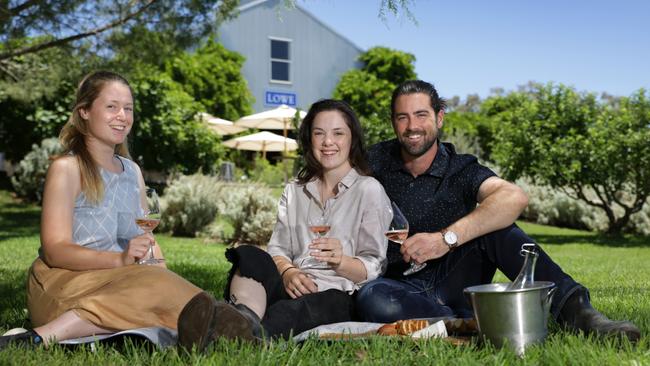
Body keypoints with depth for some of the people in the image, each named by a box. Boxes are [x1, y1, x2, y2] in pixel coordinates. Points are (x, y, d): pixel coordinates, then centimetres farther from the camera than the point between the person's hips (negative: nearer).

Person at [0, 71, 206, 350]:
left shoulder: (133, 171, 18)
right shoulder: (66, 168, -4)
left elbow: (147, 238, 18)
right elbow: (55, 250, -14)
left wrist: (163, 270, -5)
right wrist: (120, 259, -29)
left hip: (119, 281, 6)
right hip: (62, 283, -6)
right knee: (159, 288, -31)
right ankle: (40, 337, -30)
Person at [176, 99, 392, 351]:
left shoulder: (369, 190, 9)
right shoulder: (294, 191, 24)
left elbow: (374, 267, 3)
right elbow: (277, 248, 13)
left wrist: (341, 261, -19)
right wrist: (288, 272, -11)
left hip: (338, 295, -3)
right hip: (293, 288, 4)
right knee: (250, 256, -28)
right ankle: (244, 319, -60)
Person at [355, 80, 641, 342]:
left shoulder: (459, 170, -6)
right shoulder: (376, 161, 1)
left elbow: (515, 198, -28)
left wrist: (447, 238, -38)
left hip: (453, 283, 0)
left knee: (491, 224, -25)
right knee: (370, 298, -37)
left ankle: (575, 310, -32)